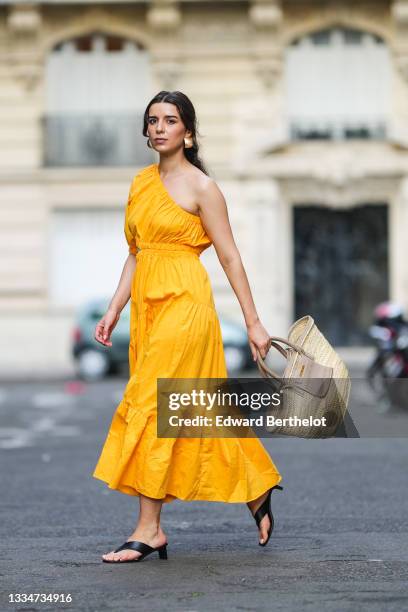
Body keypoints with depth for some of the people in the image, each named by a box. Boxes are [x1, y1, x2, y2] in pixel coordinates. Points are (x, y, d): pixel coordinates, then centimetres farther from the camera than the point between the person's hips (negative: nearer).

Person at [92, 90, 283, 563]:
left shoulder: (201, 187, -7)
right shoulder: (141, 182, 13)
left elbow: (230, 257, -6)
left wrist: (253, 322, -6)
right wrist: (114, 310, 11)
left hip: (183, 304, -7)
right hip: (146, 304, 7)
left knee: (150, 408, -10)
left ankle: (149, 530, -5)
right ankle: (257, 488, 27)